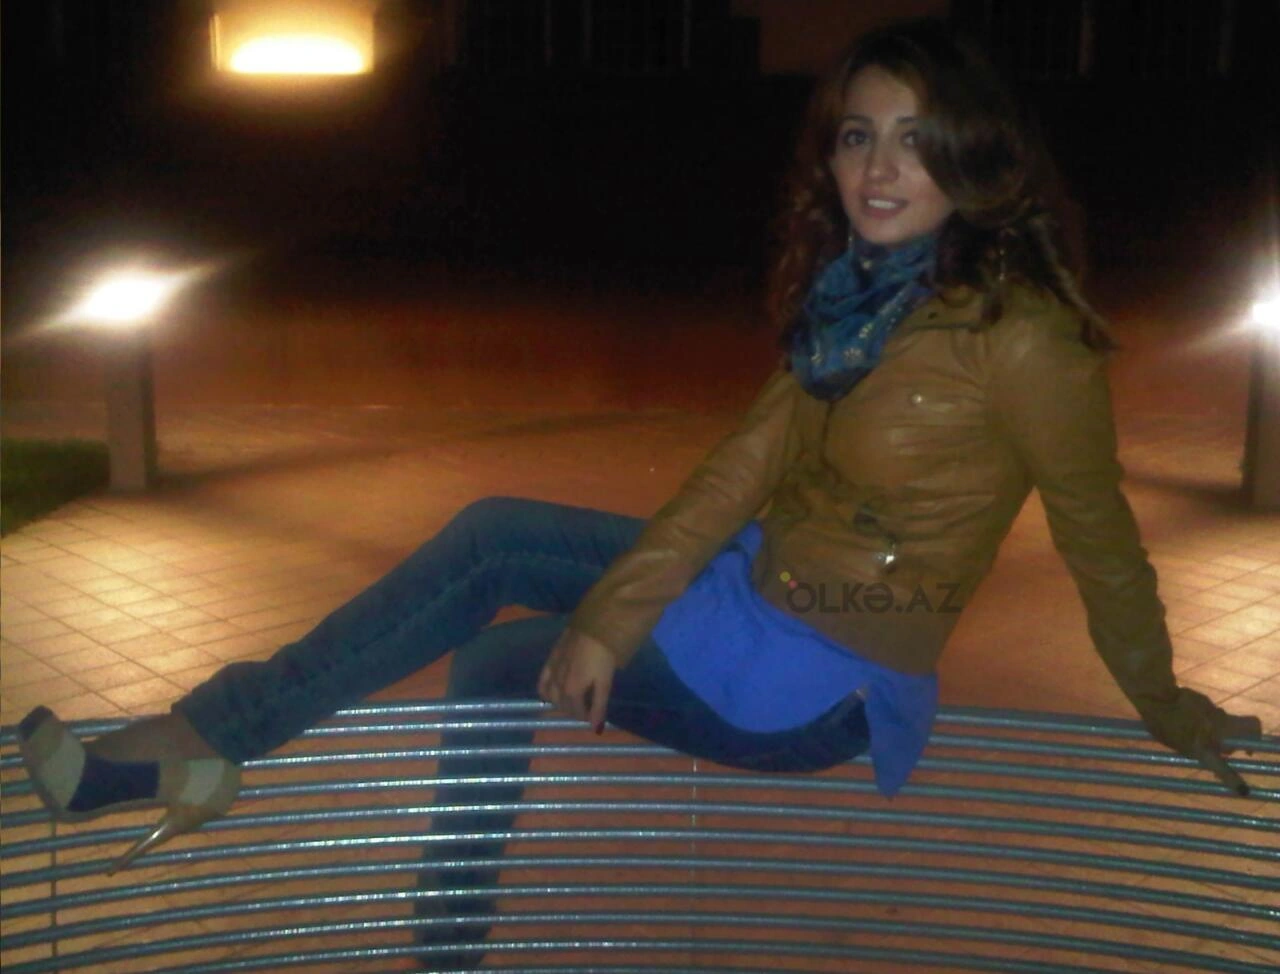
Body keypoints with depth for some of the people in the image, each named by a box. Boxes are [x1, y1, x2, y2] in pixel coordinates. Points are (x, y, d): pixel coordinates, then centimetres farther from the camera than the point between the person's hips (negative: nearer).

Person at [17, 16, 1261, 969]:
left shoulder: (1017, 335, -22)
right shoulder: (857, 290, 1)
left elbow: (1101, 545, -11)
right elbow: (749, 462, -3)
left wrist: (1165, 709, 3)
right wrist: (608, 619, -8)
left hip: (814, 688, -7)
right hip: (762, 584, 7)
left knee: (495, 660, -1)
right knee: (490, 536, -1)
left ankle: (199, 742, 17)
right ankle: (196, 740, 4)